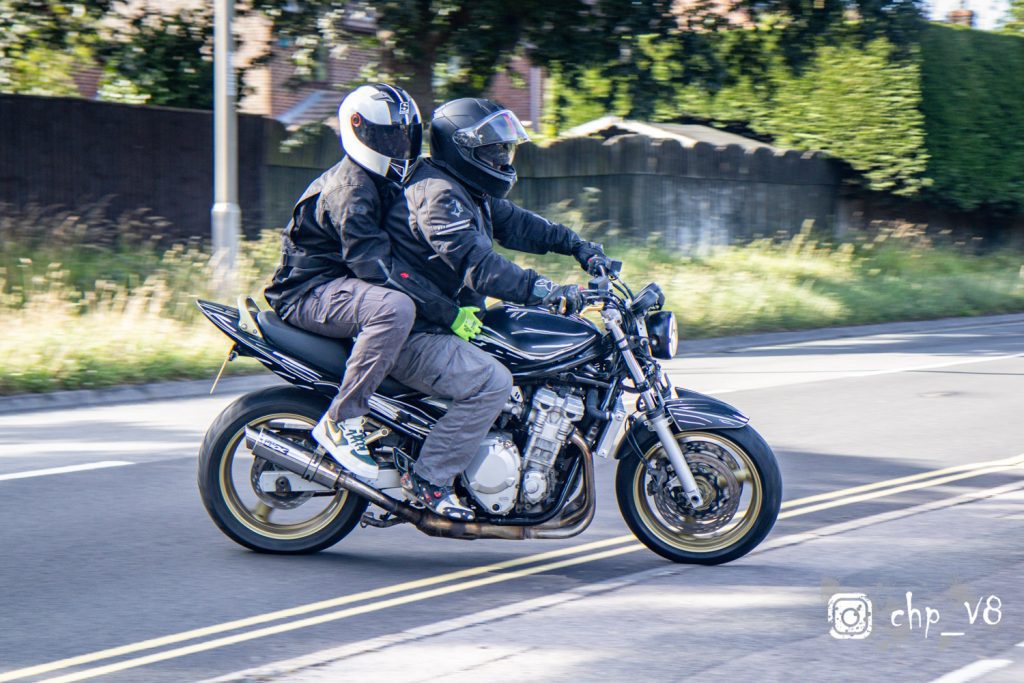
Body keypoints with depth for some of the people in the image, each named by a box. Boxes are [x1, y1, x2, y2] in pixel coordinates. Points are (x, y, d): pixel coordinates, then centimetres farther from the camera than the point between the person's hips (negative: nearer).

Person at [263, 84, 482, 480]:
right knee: (394, 307, -37)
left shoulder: (386, 185, 13)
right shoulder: (349, 188, -19)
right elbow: (375, 264, -29)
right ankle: (341, 420, -29)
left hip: (342, 284, 11)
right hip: (309, 292, -11)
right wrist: (448, 313, -30)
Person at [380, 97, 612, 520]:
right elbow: (476, 264, -31)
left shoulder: (470, 193, 15)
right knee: (491, 382, -27)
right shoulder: (438, 193, -20)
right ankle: (428, 478, -21)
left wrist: (577, 245, 16)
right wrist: (549, 292, -35)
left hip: (446, 322, 11)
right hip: (415, 336, -11)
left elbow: (513, 224, 26)